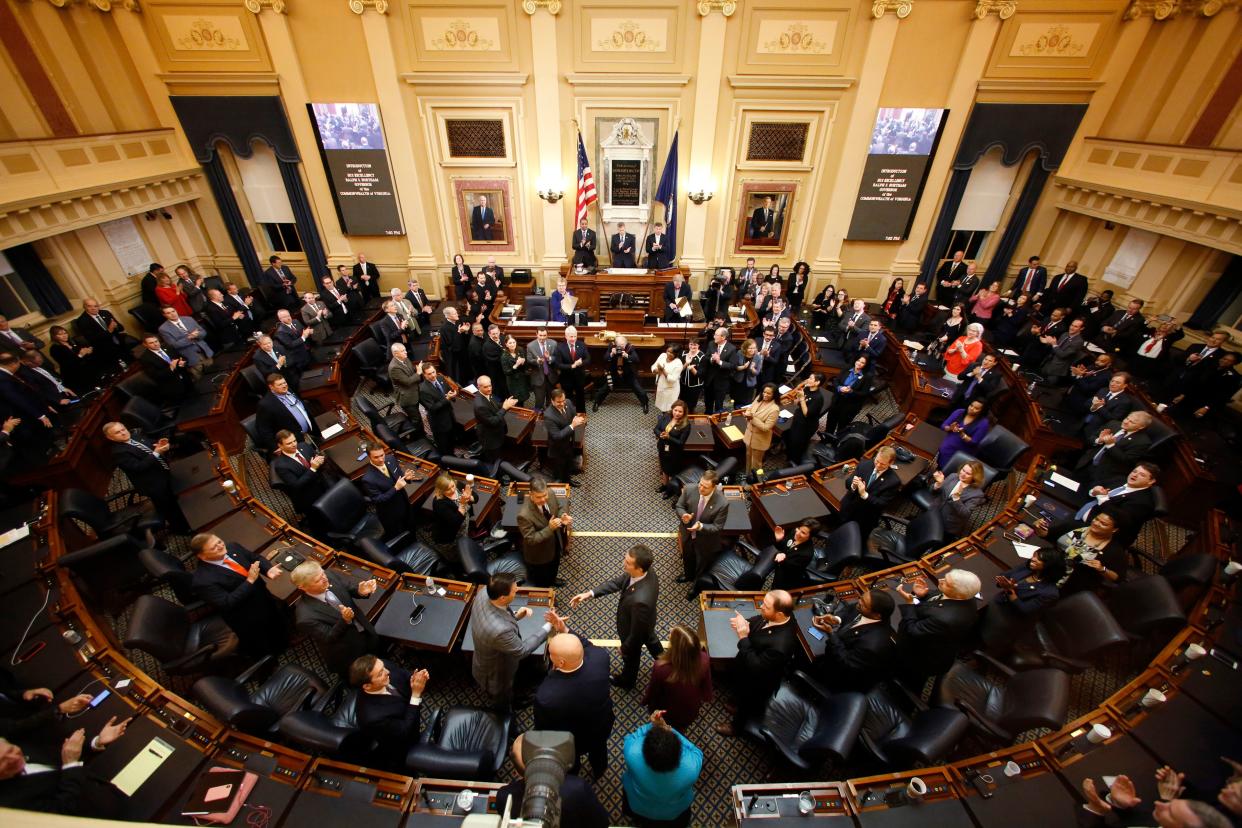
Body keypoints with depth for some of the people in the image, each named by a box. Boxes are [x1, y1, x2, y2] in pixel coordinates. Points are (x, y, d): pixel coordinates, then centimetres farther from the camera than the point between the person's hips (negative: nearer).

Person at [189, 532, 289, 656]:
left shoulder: (232, 547, -11)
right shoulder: (202, 580, -29)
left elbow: (256, 558, 0)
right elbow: (227, 604, -29)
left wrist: (268, 570, -20)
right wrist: (250, 581, -32)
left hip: (266, 599, 6)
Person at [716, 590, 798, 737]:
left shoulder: (781, 645, -45)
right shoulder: (770, 617, -23)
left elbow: (756, 668, -34)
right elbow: (756, 620, -1)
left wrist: (743, 637, -36)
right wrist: (743, 623, -21)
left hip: (755, 684, -6)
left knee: (747, 703, 26)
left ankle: (736, 726, 55)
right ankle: (741, 709, 64)